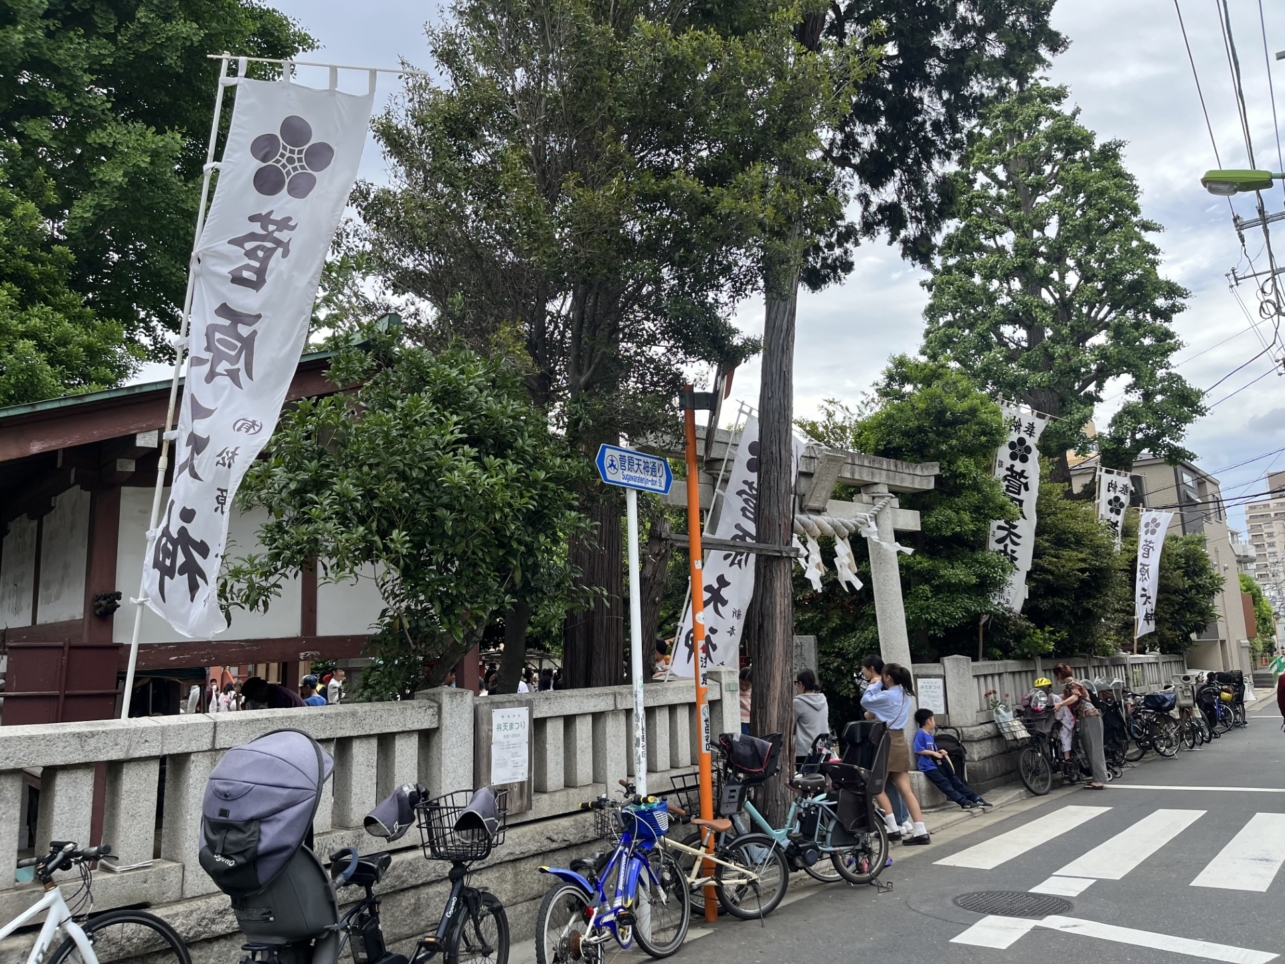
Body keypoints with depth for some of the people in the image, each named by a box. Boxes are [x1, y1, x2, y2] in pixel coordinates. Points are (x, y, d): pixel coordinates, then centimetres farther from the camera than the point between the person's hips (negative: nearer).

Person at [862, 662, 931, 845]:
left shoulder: (887, 695, -14)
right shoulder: (904, 694, 12)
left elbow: (865, 701, -4)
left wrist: (875, 684, 4)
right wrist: (874, 714, 5)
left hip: (888, 742, -8)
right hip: (900, 741, 8)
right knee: (905, 789, 5)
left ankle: (893, 828, -1)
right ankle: (920, 831, -1)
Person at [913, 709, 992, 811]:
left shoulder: (930, 735, 17)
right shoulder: (920, 734, -11)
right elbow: (918, 750, -20)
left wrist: (939, 752, 4)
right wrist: (934, 753, -14)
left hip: (936, 765, 9)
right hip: (928, 767, -9)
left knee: (956, 781, 3)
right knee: (945, 784, -17)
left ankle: (977, 800, 1)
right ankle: (965, 803, -25)